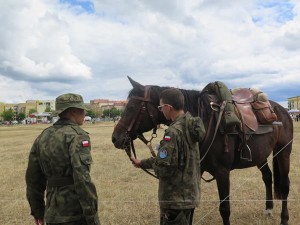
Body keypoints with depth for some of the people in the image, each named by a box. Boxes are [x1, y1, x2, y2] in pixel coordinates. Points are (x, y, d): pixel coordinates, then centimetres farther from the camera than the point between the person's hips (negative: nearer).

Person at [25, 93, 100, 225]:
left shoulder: (43, 136, 7)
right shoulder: (77, 135, -14)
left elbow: (32, 177, 11)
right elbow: (82, 178, -24)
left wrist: (37, 210, 21)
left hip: (53, 214, 7)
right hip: (76, 214, -6)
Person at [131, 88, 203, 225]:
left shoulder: (173, 131, -25)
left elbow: (163, 168, -26)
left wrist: (154, 165, -3)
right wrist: (142, 163, 19)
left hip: (176, 199, -9)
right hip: (190, 193, 9)